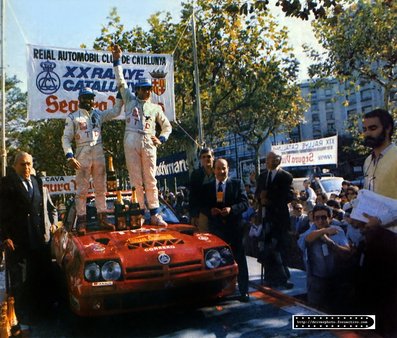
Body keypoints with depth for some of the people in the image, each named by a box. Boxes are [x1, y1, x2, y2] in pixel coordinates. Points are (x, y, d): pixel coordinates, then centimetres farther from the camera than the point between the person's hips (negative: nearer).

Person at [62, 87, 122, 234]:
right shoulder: (73, 117, 5)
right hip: (82, 154, -4)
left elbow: (115, 111, 18)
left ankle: (102, 218, 11)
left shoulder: (98, 114, 16)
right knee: (82, 188, -4)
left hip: (99, 154, 4)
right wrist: (69, 156, -13)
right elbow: (66, 138, 0)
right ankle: (81, 221, -1)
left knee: (101, 187, 5)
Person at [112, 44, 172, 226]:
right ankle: (140, 213, 3)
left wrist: (161, 139, 5)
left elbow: (167, 126, 22)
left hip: (148, 143, 1)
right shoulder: (130, 100, 16)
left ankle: (154, 214, 3)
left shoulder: (155, 107, 18)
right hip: (131, 141, 0)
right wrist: (117, 60, 6)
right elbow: (121, 82, 11)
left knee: (150, 180, 0)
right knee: (136, 180, -1)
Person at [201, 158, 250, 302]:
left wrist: (231, 209, -21)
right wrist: (210, 211, -14)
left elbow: (244, 202, -4)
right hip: (215, 228, 2)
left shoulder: (237, 183, 3)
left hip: (234, 227, -2)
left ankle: (244, 291, 12)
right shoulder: (207, 187, 9)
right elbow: (202, 206, 7)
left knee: (239, 260, 4)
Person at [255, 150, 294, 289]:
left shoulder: (285, 176, -2)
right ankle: (270, 277, 14)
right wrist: (261, 198, -5)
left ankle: (282, 278, 6)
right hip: (265, 216, 5)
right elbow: (257, 193, 18)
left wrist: (271, 201, -14)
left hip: (279, 216, -5)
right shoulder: (262, 176, 17)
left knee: (279, 248, -4)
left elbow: (289, 196, -9)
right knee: (266, 248, 5)